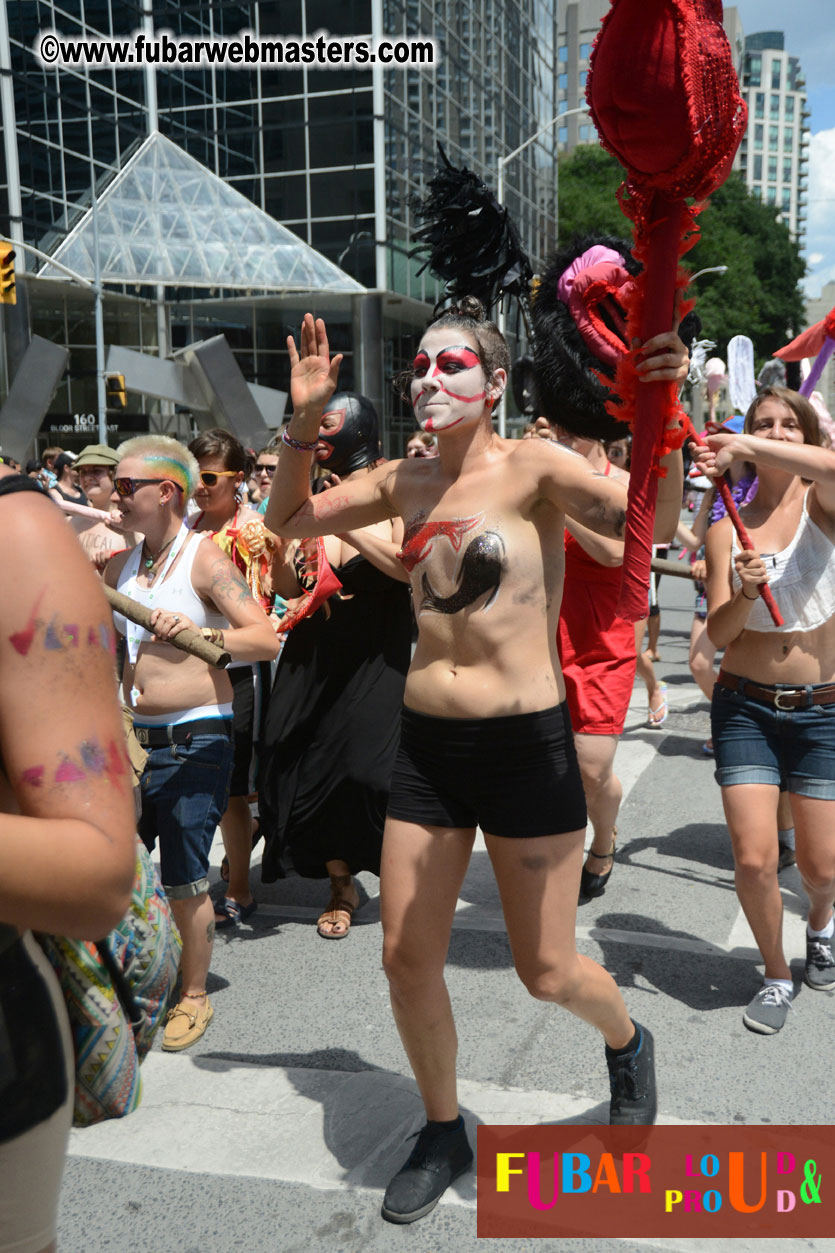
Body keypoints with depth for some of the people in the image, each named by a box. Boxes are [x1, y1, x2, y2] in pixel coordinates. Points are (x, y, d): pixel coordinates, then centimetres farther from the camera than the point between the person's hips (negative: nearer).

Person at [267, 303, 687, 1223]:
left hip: (525, 743, -4)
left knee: (546, 972, 7)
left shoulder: (533, 466, -9)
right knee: (406, 961, 10)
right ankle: (443, 1134, 36)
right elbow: (288, 520, 15)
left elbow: (650, 520, -23)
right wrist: (306, 419, 1)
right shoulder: (404, 481, 6)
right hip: (426, 743, 5)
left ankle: (626, 1042, 44)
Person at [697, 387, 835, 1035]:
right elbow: (718, 636, -4)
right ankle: (776, 974, 22)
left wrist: (744, 447, -33)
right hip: (746, 706, 1)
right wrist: (744, 594, -23)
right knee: (755, 859, -6)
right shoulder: (728, 529, 0)